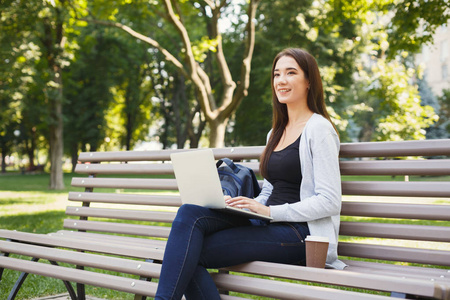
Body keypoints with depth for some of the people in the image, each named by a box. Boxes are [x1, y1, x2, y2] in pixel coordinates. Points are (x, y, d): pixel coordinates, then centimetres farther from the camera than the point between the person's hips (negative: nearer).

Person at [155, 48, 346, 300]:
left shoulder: (318, 128, -4)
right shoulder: (276, 133, 22)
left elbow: (330, 202, -12)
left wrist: (270, 212, -18)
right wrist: (243, 204, 2)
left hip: (299, 233, -7)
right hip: (269, 226, 7)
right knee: (190, 214, -19)